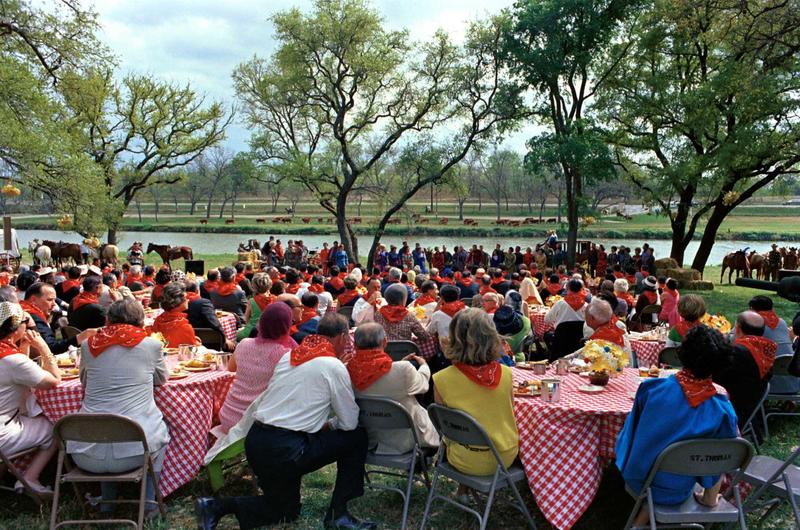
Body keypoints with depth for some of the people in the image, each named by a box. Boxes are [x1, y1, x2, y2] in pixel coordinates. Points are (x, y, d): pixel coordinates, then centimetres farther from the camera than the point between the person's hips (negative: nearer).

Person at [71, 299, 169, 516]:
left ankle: (106, 503, 36)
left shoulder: (88, 345, 6)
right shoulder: (150, 344, -1)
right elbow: (163, 378, 19)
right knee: (160, 431, 32)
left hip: (86, 455, 3)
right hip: (134, 449, -2)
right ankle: (149, 503, 28)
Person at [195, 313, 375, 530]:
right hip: (286, 451, -7)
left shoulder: (289, 356, 13)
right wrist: (329, 424, 16)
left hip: (254, 442, 8)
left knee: (286, 511, 26)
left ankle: (217, 506, 7)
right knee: (357, 437, 8)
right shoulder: (334, 366, -8)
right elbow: (350, 422, 0)